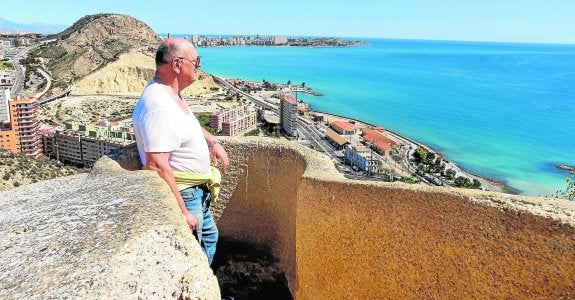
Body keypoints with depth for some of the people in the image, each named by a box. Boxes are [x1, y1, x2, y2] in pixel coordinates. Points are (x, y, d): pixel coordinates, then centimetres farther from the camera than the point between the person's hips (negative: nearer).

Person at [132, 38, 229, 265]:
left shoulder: (171, 93, 4)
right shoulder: (158, 106, -28)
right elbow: (157, 167, -33)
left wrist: (213, 142, 14)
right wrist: (181, 212, -30)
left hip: (197, 191, 11)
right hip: (179, 194, -11)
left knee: (208, 236, 26)